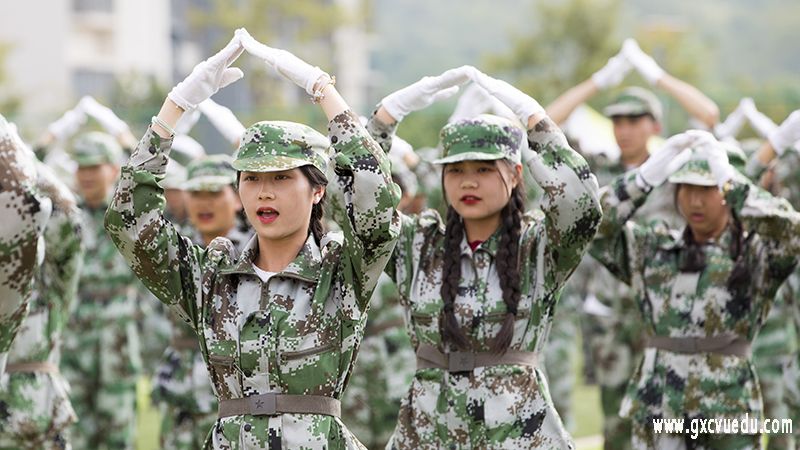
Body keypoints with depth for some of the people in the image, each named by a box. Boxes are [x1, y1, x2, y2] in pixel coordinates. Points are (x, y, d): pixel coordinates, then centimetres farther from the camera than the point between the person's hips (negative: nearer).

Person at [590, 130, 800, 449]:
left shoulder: (755, 254, -1)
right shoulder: (653, 250, 9)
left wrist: (727, 176, -22)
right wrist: (649, 174, -12)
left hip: (728, 414, -3)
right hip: (655, 415, 3)